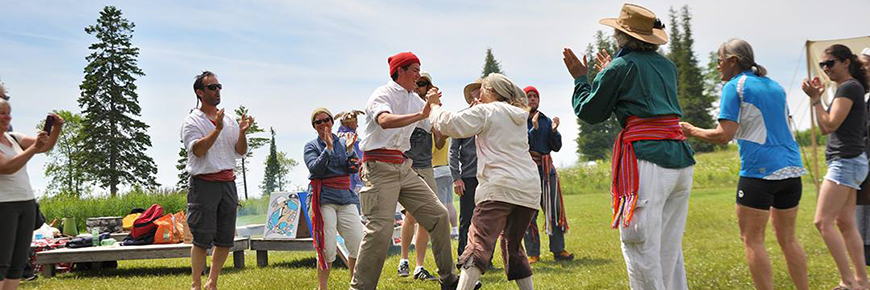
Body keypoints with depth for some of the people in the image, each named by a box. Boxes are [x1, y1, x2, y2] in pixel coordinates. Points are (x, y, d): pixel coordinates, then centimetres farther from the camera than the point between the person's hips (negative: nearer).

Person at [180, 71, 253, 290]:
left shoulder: (230, 121, 15)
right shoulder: (192, 121, -1)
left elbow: (241, 151, 10)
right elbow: (198, 150, -16)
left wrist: (242, 132, -8)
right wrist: (218, 129, -23)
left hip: (228, 182, 6)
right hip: (204, 183, -5)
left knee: (226, 239, 7)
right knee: (202, 239, -4)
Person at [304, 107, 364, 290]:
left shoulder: (343, 143, 14)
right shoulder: (311, 146, 7)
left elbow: (355, 168, 4)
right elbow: (315, 168, -11)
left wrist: (349, 150, -10)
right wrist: (328, 148, -16)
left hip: (346, 198, 3)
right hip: (323, 199, -3)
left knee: (358, 244, -6)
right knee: (327, 248, -8)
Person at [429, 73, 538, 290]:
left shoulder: (485, 112, 2)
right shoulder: (519, 116, 22)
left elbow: (450, 125, -4)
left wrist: (434, 106, 12)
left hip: (500, 187, -7)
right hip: (529, 189, 7)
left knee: (479, 242, -17)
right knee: (513, 245, 19)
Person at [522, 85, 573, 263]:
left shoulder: (546, 121, 14)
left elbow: (557, 147, 10)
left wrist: (554, 131, -7)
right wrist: (534, 128, -19)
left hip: (547, 170, 4)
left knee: (554, 210, 2)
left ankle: (558, 250, 8)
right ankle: (533, 254, 3)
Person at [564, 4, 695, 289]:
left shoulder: (621, 66, -1)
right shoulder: (667, 66, 18)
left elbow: (589, 112, 6)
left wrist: (580, 78, 21)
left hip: (646, 160, -7)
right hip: (680, 159, 8)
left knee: (641, 247, -4)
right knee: (669, 246, 16)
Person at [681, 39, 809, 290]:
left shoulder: (734, 87, -5)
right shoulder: (775, 86, 17)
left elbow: (724, 135, -11)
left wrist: (693, 131, 1)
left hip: (760, 170, -7)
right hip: (791, 168, 8)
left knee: (752, 239, 0)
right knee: (787, 237, 15)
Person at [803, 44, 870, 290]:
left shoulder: (849, 87, -11)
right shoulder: (849, 88, 19)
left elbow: (830, 125, -17)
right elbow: (824, 129, 18)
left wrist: (816, 99, -10)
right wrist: (816, 96, 13)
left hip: (845, 161, -10)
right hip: (849, 162, 10)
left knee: (823, 221, -13)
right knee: (845, 223, 10)